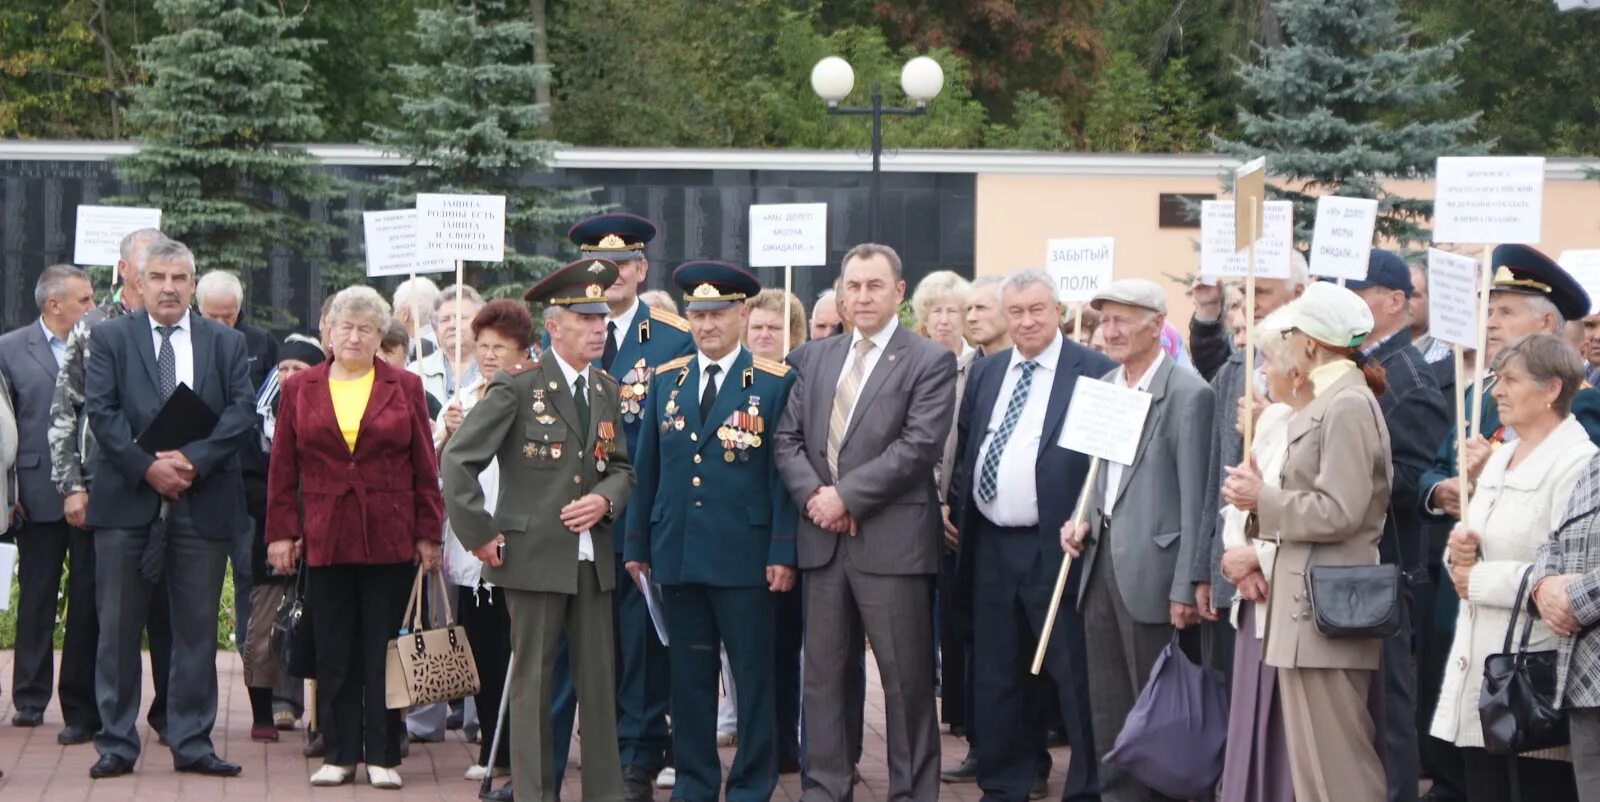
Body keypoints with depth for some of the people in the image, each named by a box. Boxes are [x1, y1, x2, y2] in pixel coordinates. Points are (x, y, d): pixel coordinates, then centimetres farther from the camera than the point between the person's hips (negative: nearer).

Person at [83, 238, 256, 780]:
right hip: (127, 501, -1)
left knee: (197, 628, 5)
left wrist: (192, 460, -14)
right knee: (118, 628, 3)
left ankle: (192, 743, 11)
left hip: (202, 503, 1)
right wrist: (147, 466, -15)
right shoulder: (109, 339, 6)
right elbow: (100, 411, -4)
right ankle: (116, 743, 10)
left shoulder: (226, 344, 9)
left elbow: (242, 413, -1)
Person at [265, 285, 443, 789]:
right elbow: (283, 469, 6)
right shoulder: (300, 389, 7)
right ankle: (339, 755, 12)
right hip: (326, 539, 1)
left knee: (384, 651, 3)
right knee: (334, 653, 5)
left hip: (390, 540, -1)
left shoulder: (405, 388, 5)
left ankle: (382, 756, 9)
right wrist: (281, 533, 1)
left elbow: (424, 468, 4)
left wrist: (428, 535, -1)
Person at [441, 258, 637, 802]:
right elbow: (457, 461, -9)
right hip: (535, 555, -5)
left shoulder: (606, 390, 12)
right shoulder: (518, 386, -7)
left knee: (599, 678, 6)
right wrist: (480, 535, -10)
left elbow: (622, 466, 19)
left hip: (593, 558, 5)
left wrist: (605, 499, -3)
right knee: (534, 681, 1)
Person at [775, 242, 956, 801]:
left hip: (892, 540, -5)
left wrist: (846, 495, -15)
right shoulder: (812, 358, 14)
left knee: (906, 681, 1)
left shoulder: (930, 361, -2)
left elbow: (919, 446, -13)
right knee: (824, 676, 9)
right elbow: (788, 438, 10)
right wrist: (813, 494, -8)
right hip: (823, 539, 5)